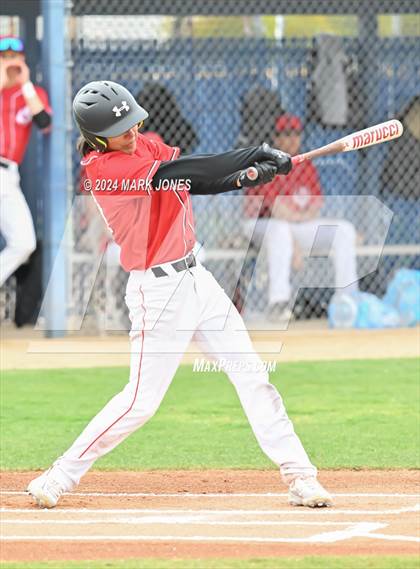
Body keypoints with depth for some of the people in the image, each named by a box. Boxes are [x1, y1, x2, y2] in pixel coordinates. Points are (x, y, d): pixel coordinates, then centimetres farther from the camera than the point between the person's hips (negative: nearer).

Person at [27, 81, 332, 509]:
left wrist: (247, 176, -18)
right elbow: (171, 173, -25)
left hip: (195, 277, 8)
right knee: (142, 401, -6)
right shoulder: (102, 168, -18)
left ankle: (299, 476, 6)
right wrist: (253, 155, -24)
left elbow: (197, 181, 2)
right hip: (158, 292, -8)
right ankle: (61, 477, 8)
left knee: (253, 376, 4)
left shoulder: (143, 145, 8)